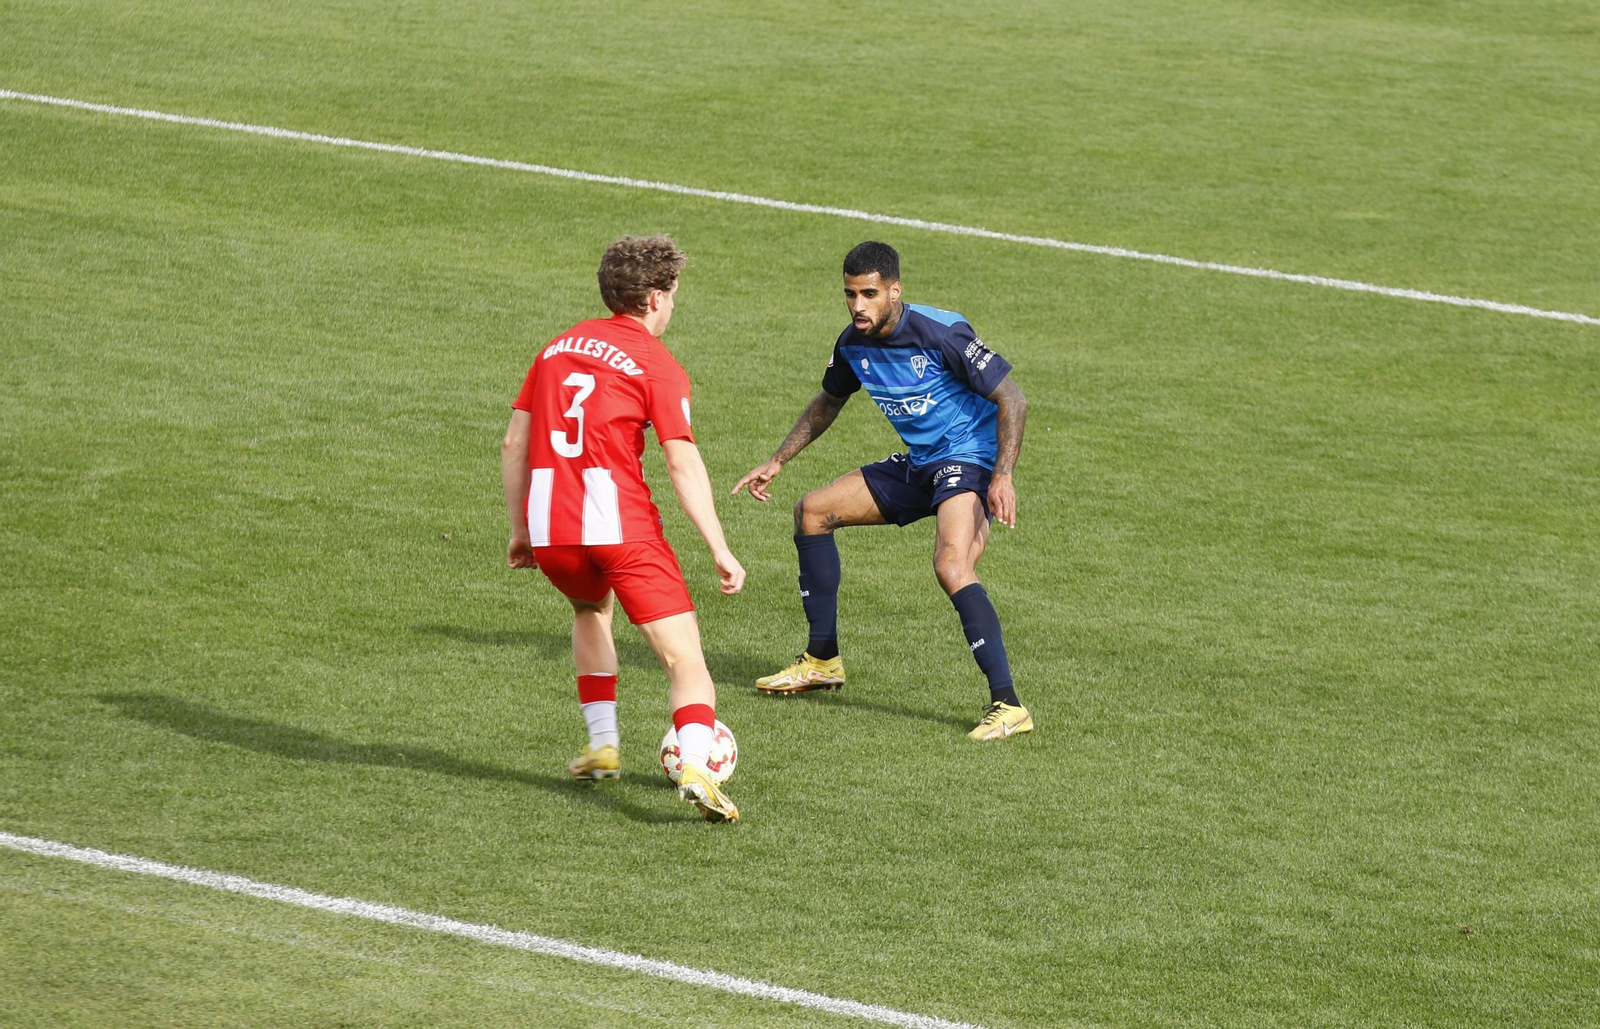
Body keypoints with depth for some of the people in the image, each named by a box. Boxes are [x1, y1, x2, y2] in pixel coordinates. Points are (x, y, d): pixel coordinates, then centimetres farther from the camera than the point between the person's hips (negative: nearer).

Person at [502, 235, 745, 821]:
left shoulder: (560, 347, 17)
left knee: (591, 609, 36)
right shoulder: (656, 365, 0)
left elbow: (514, 443, 18)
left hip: (548, 530, 5)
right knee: (685, 660, -4)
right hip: (620, 524, -5)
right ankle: (694, 769, -27)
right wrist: (721, 551, -9)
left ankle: (603, 747, 32)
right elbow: (683, 464, -9)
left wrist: (521, 530, 26)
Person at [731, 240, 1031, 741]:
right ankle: (822, 660, 22)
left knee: (951, 565, -33)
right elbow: (827, 404, 21)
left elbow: (1012, 400, -20)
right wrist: (777, 463, 18)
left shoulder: (940, 332, -23)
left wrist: (1002, 477, -30)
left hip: (968, 459, -9)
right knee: (813, 510, 11)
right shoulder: (854, 344, 0)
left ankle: (1007, 705, -32)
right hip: (918, 464, 9)